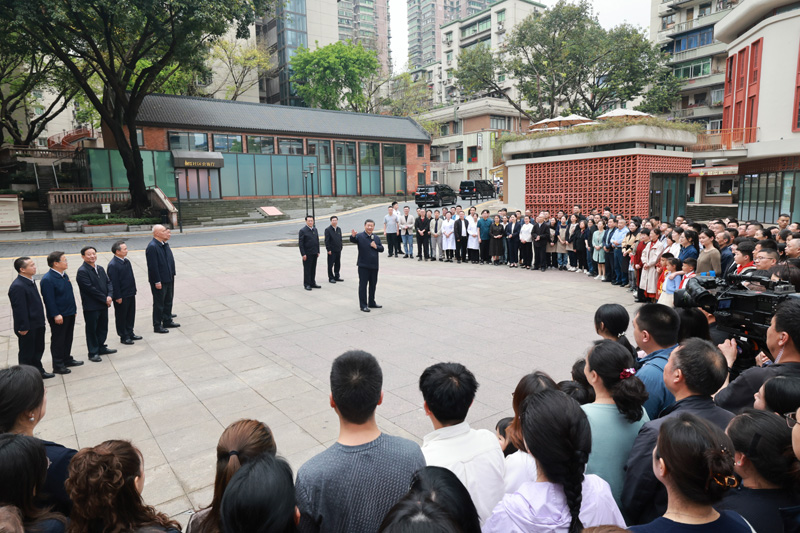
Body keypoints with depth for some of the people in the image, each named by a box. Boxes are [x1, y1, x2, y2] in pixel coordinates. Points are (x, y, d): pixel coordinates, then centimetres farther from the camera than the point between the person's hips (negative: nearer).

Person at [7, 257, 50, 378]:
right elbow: (19, 309, -23)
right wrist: (23, 328, -20)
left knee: (38, 350, 21)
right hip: (27, 328, -9)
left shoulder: (30, 281, 6)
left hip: (37, 325, 9)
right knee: (26, 354, 7)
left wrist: (41, 321, 19)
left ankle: (38, 371, 36)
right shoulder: (17, 286, -23)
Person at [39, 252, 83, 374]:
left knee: (68, 338, 19)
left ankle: (67, 359, 32)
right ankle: (58, 365, 12)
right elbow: (49, 299, -20)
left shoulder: (64, 275, 9)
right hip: (59, 316, -9)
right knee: (58, 341, 3)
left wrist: (74, 309, 18)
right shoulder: (47, 280, -19)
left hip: (69, 314, 9)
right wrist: (56, 315, -21)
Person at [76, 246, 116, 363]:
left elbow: (108, 282, 9)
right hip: (91, 306, -7)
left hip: (103, 305, 7)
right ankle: (93, 353, 15)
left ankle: (101, 347, 33)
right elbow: (90, 289, -19)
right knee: (92, 329, 5)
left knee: (103, 327, 17)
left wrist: (109, 296, -9)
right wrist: (105, 299, -15)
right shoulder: (82, 271, -14)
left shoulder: (100, 268, 11)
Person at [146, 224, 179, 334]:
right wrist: (157, 281, -20)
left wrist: (172, 275, 12)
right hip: (159, 281, -9)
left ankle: (167, 321, 32)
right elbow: (153, 266, -21)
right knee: (159, 304, 3)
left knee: (168, 301, 18)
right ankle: (157, 326, 14)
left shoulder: (165, 244, 8)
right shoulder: (152, 247, -19)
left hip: (168, 279, 9)